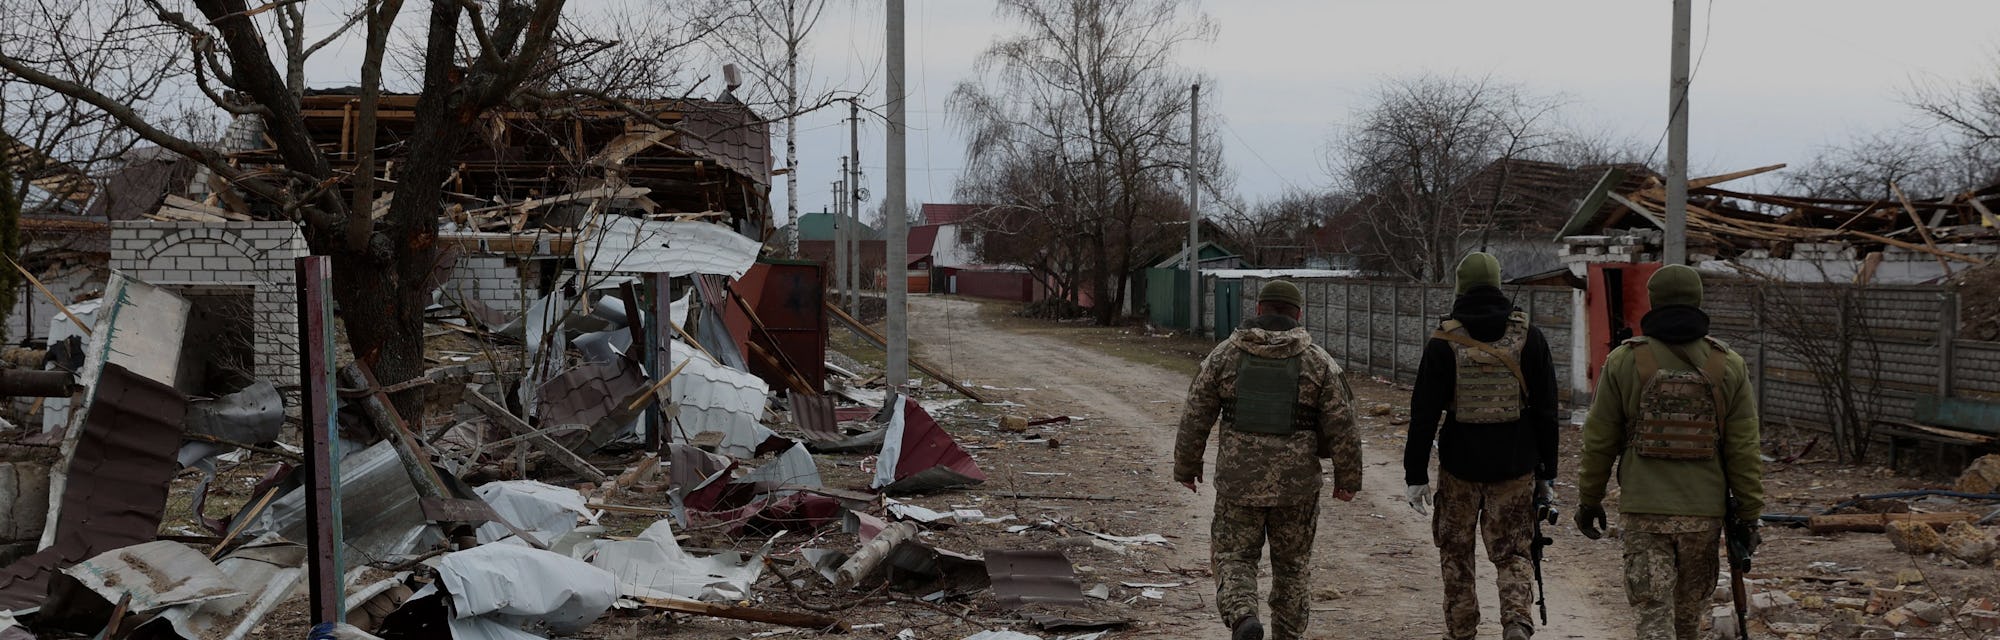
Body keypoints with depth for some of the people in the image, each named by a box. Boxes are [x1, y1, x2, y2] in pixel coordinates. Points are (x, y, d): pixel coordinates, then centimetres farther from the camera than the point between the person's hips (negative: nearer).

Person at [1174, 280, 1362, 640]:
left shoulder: (1225, 355, 0)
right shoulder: (1318, 362, -2)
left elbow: (1195, 418, 2)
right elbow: (1341, 429, -3)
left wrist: (1186, 468, 14)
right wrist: (1347, 479, 9)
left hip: (1238, 481, 0)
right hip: (1297, 484, 0)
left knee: (1234, 557, 11)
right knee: (1293, 564, 16)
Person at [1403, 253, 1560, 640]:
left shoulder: (1444, 342, -5)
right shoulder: (1528, 337, 1)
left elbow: (1423, 414, -6)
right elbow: (1546, 410, 4)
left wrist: (1416, 475, -1)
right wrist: (1546, 472, 11)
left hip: (1460, 465, -1)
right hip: (1516, 465, 1)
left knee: (1456, 552, 15)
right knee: (1513, 551, 10)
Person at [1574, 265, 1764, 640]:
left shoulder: (1625, 361, -4)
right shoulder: (1728, 366, 0)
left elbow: (1599, 442, -1)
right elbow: (1744, 451, -1)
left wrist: (1588, 501, 10)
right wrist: (1747, 514, 6)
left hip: (1643, 511, -2)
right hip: (1704, 512, 2)